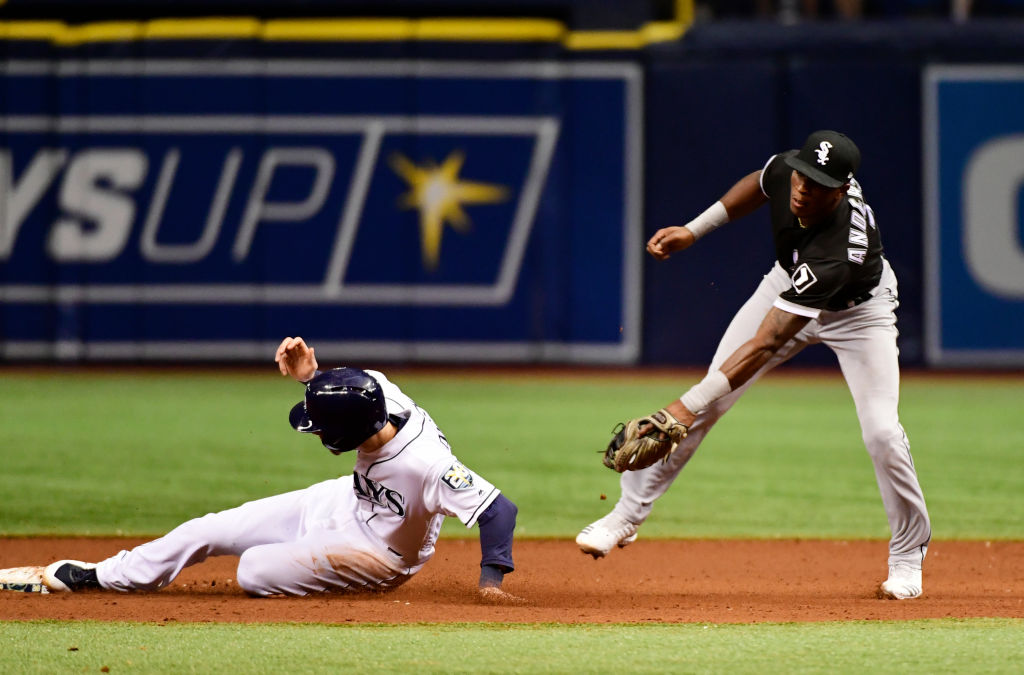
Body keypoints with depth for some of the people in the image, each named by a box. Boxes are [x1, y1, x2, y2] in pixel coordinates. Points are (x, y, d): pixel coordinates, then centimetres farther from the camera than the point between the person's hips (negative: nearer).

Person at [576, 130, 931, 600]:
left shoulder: (841, 249, -46)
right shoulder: (786, 170, -30)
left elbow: (766, 343, -50)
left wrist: (689, 405, -55)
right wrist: (695, 229, -4)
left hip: (858, 310, -5)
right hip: (789, 283, 5)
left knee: (881, 430, -19)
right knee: (710, 398, -5)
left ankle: (908, 553, 5)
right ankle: (628, 514, 4)